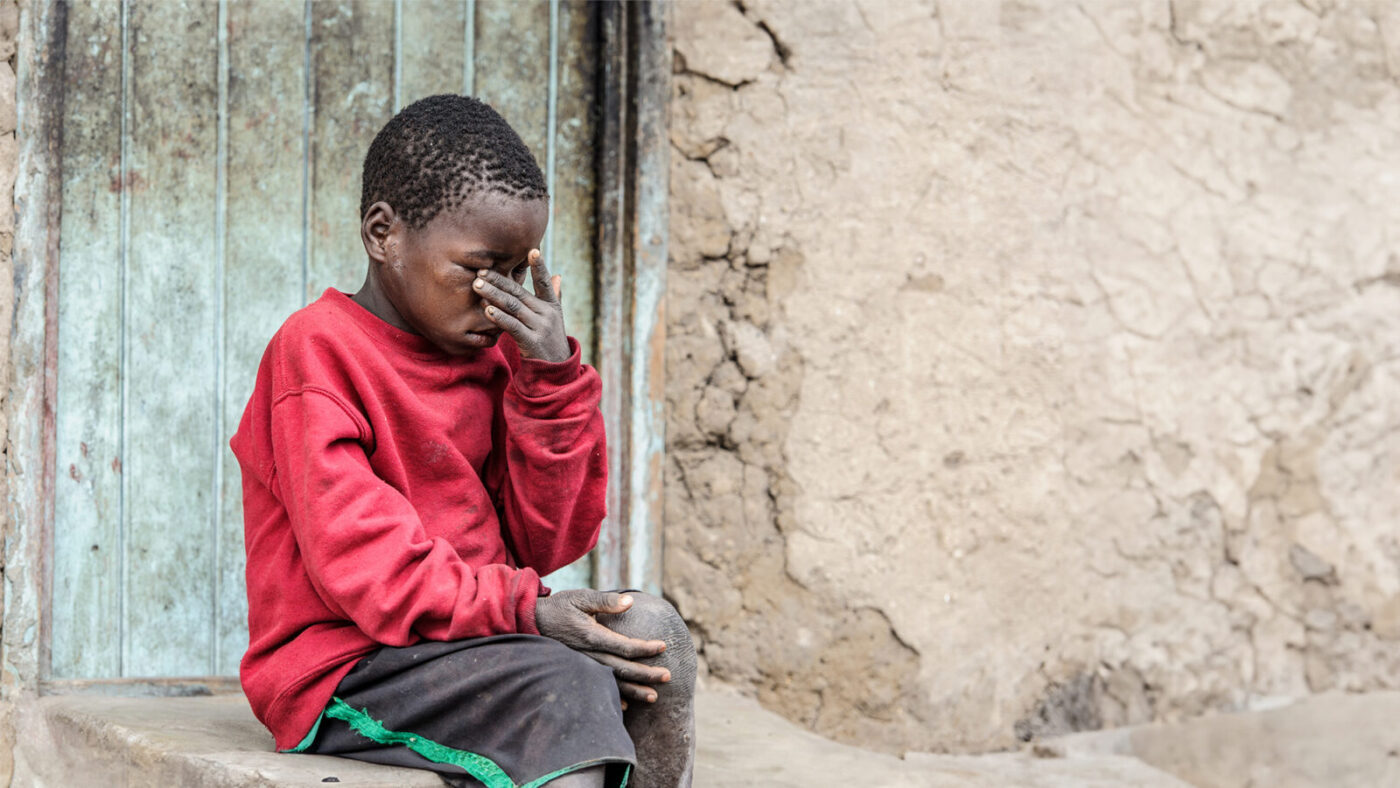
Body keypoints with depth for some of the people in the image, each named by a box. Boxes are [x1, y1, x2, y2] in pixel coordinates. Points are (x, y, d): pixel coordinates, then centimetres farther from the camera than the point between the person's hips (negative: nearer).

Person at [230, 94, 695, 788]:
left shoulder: (494, 354, 12)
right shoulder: (316, 349, -10)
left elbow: (545, 541, 7)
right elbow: (355, 557, -19)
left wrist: (551, 380, -4)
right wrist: (518, 607, -25)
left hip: (469, 636, 7)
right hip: (344, 671, -7)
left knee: (652, 632, -15)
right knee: (570, 688, -29)